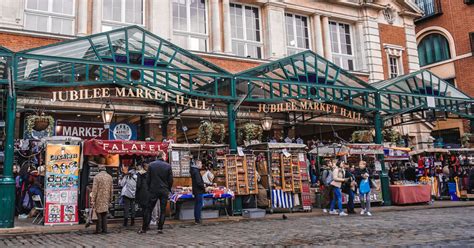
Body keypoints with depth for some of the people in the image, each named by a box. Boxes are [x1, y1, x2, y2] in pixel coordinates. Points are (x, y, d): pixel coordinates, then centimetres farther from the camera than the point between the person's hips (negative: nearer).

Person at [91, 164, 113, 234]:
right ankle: (104, 229, 12)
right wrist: (110, 198, 20)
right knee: (104, 214, 12)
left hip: (99, 198, -4)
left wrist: (92, 200, -9)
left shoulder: (97, 177, -10)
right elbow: (111, 189, 9)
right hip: (106, 199, 4)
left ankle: (98, 229, 5)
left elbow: (94, 189, -12)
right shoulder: (109, 177, 5)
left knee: (99, 213, 3)